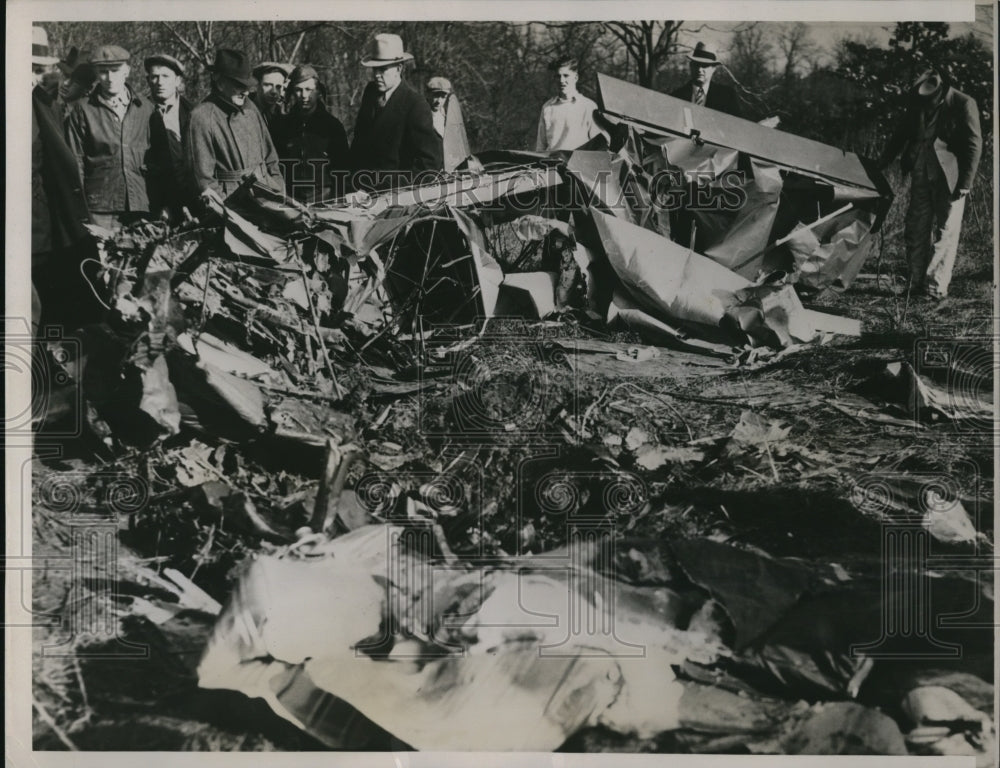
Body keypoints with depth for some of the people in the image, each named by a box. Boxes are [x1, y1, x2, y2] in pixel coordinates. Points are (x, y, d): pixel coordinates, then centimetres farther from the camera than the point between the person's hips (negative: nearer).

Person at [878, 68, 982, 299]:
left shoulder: (963, 104, -10)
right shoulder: (917, 103, 4)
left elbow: (974, 145, -10)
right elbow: (900, 134, 15)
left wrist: (965, 182, -14)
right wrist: (880, 165, 12)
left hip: (948, 178, -6)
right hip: (921, 176, 6)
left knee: (944, 232, -2)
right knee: (916, 230, 8)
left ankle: (936, 287, 2)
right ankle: (917, 283, 17)